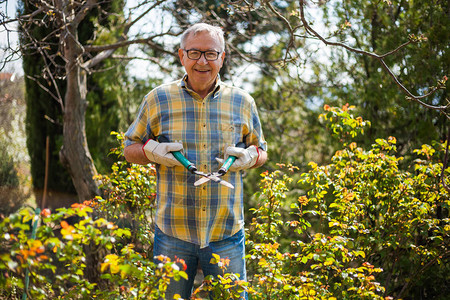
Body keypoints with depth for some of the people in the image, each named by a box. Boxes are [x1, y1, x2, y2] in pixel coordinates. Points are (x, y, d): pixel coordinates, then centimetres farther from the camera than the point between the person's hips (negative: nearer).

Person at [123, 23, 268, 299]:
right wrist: (152, 151, -11)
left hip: (226, 235, 1)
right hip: (173, 233, 0)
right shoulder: (158, 100, 3)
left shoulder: (243, 103, 7)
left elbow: (261, 151, 18)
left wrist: (249, 157, -5)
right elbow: (130, 148, 11)